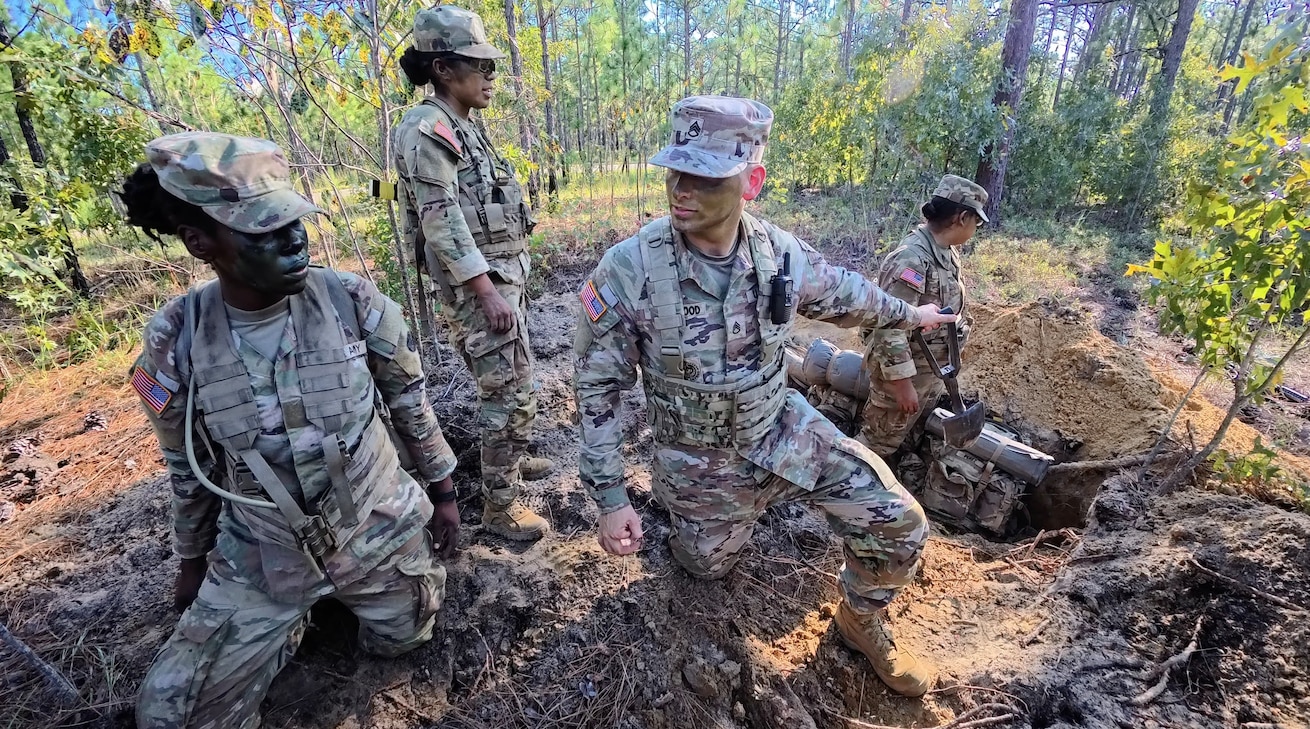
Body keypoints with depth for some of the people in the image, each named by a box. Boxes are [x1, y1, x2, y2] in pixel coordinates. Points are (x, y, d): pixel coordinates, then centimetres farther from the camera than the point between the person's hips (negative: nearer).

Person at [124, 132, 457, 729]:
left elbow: (409, 400, -5)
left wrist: (442, 492, 1)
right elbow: (189, 465, 1)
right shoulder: (174, 339, -15)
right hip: (261, 553, 1)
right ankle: (297, 610, 31)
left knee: (397, 641, 18)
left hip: (377, 525, 0)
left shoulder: (352, 301, -19)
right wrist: (193, 561, 13)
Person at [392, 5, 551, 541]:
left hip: (503, 274, 10)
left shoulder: (462, 128, 15)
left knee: (514, 382, 19)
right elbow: (442, 222, -21)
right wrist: (487, 291, -23)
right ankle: (499, 506, 7)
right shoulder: (427, 130, -14)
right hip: (479, 282, -10)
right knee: (508, 392, -6)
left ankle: (511, 461, 38)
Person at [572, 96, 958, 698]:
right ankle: (680, 511, 51)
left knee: (899, 527, -1)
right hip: (700, 461, -2)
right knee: (706, 568, 19)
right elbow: (598, 385, -16)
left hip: (785, 432, 3)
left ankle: (861, 617, 31)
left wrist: (909, 314, 25)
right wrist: (610, 496, -17)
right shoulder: (628, 270, -25)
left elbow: (841, 294, 9)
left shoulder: (781, 253, -14)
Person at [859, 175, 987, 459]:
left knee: (909, 434, 26)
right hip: (905, 370, -10)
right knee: (880, 443, 7)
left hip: (934, 371, 10)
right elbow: (889, 327, -31)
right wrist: (902, 382, -27)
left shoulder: (948, 252, 3)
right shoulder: (911, 259, -29)